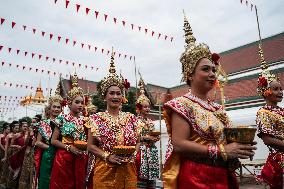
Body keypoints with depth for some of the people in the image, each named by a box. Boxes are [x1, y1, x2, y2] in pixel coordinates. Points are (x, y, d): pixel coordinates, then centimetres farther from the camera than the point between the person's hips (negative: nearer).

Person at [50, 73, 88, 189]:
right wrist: (69, 147, -14)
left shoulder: (85, 120, 6)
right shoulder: (62, 118, -2)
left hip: (81, 159, 3)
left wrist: (84, 147, -6)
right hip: (64, 158, -3)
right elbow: (54, 140, -3)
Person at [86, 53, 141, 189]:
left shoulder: (131, 118, 4)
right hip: (104, 170, -2)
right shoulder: (96, 118, -2)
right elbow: (91, 146, -2)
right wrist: (107, 156, -14)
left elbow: (136, 142, 10)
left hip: (127, 170, 2)